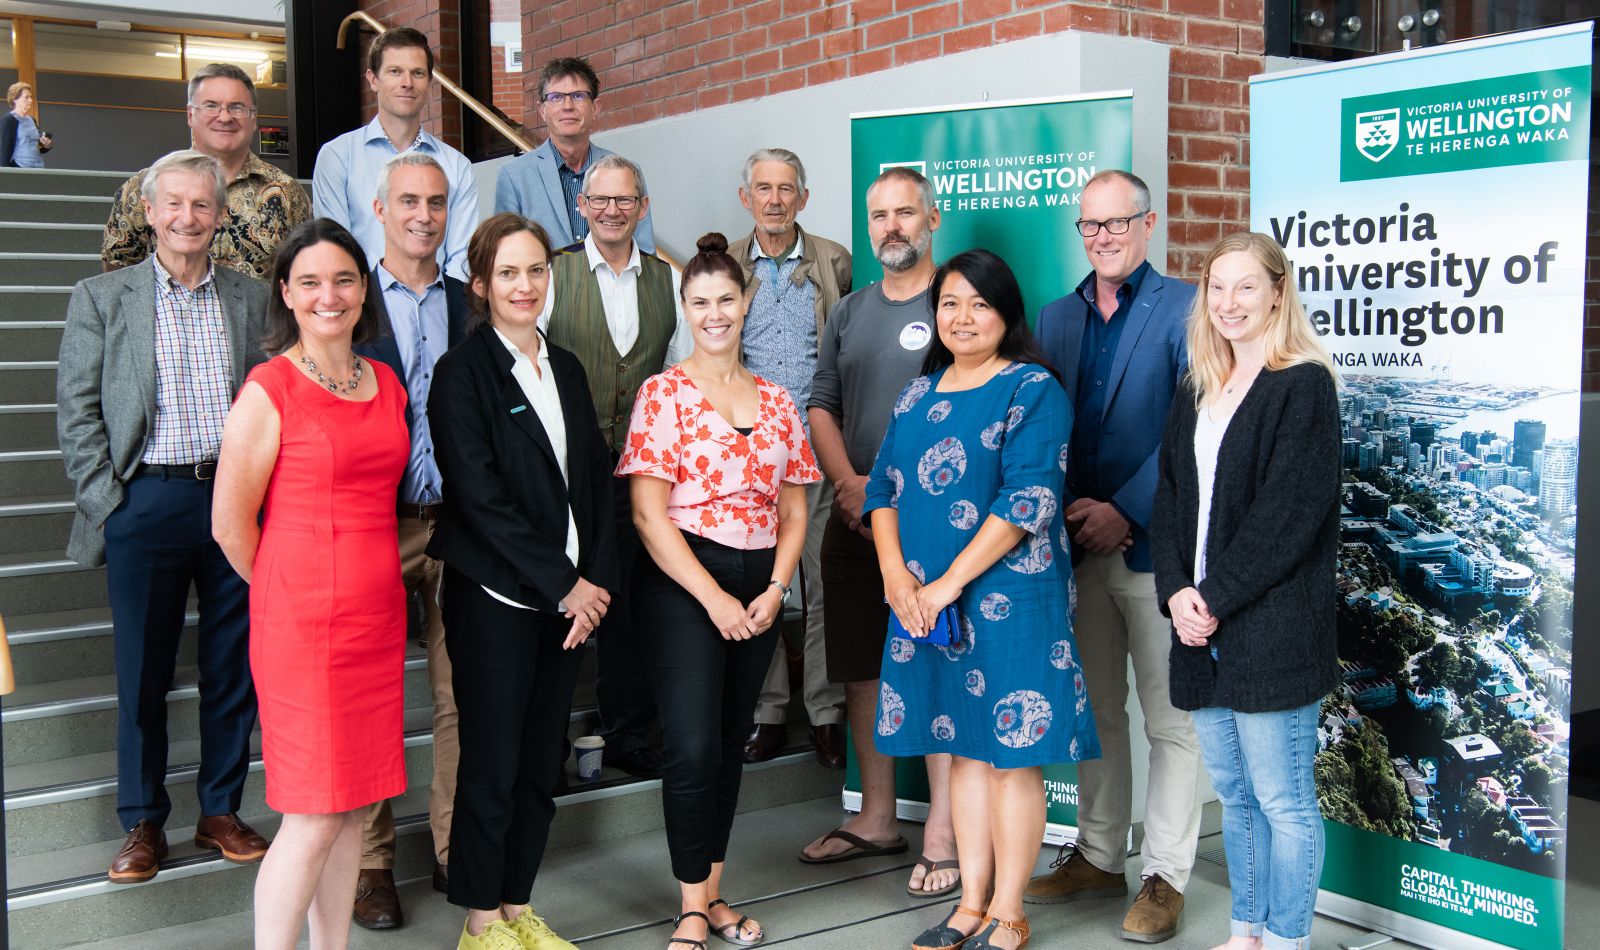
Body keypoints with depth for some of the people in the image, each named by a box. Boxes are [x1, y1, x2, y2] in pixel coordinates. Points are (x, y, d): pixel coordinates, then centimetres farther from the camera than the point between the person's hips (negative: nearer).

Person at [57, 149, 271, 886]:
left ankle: (221, 811, 23)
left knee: (234, 666, 8)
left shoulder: (251, 299, 9)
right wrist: (105, 500, -5)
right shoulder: (101, 298, 4)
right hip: (146, 504, -2)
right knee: (142, 673, 6)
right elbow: (76, 411, 2)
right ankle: (143, 824, 20)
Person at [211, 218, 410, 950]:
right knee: (314, 818, -4)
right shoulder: (268, 391, -9)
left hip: (378, 616, 6)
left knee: (355, 805, 12)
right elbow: (230, 524, -6)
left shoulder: (387, 384, 10)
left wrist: (372, 580, 12)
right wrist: (294, 596, 4)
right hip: (303, 627, -6)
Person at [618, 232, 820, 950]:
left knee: (732, 742, 11)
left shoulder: (775, 400, 10)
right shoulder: (663, 394, -4)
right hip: (684, 582, -5)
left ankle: (712, 892, 23)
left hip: (760, 587, 5)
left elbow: (794, 509, 11)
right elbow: (649, 513, -10)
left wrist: (775, 588, -5)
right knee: (692, 746, -9)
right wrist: (715, 598, -13)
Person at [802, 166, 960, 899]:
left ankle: (942, 836, 3)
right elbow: (822, 407, 12)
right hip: (855, 518, 6)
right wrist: (851, 484, -5)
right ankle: (876, 819, 24)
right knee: (862, 667, 11)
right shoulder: (850, 313, 16)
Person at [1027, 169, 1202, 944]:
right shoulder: (1057, 317, 13)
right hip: (1081, 544, 5)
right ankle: (1098, 857, 27)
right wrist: (1072, 511, -4)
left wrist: (1124, 511, -15)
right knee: (1095, 709, 14)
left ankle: (1165, 877, 13)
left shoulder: (1184, 308, -4)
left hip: (1155, 543, -5)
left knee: (1169, 720, 2)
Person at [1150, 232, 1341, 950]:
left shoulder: (1304, 386, -7)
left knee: (1283, 800, 1)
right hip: (1200, 625, 7)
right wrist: (1176, 590, -4)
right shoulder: (1197, 391, 15)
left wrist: (1216, 598, -14)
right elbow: (1169, 498, 11)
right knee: (1234, 795, 17)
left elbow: (1289, 513, -15)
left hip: (1273, 631, -7)